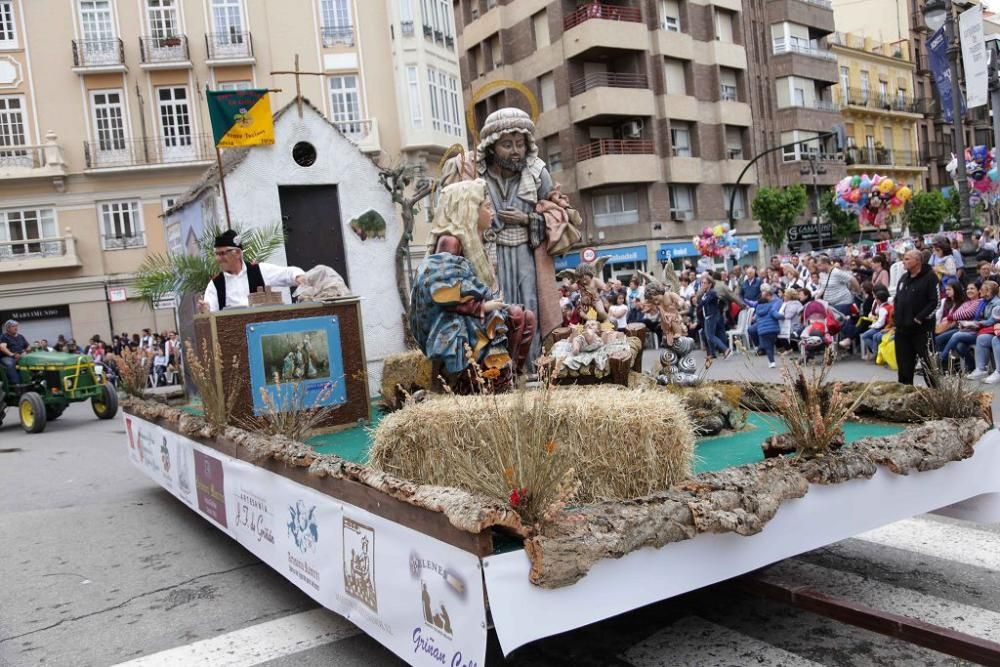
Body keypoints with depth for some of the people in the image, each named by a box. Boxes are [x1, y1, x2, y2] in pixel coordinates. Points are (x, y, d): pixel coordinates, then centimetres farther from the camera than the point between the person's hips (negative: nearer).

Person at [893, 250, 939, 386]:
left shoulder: (929, 277, -9)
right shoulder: (904, 278, 15)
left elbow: (934, 302, -15)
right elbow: (897, 300, 23)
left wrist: (920, 318, -19)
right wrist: (895, 317, 9)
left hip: (922, 328, -7)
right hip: (902, 328, 7)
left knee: (927, 363, -6)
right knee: (904, 363, 12)